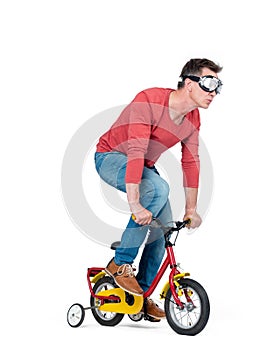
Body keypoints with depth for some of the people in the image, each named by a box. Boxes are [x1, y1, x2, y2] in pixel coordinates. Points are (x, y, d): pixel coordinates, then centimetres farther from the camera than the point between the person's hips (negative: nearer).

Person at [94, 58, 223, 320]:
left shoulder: (192, 119, -7)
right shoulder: (149, 101, -31)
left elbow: (191, 162, 1)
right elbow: (135, 152, -40)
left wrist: (191, 209, 1)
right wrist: (134, 204, -46)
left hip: (143, 166, 8)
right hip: (111, 157, -8)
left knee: (164, 230, -3)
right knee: (158, 188, -35)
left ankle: (142, 294, 15)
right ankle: (120, 264, -22)